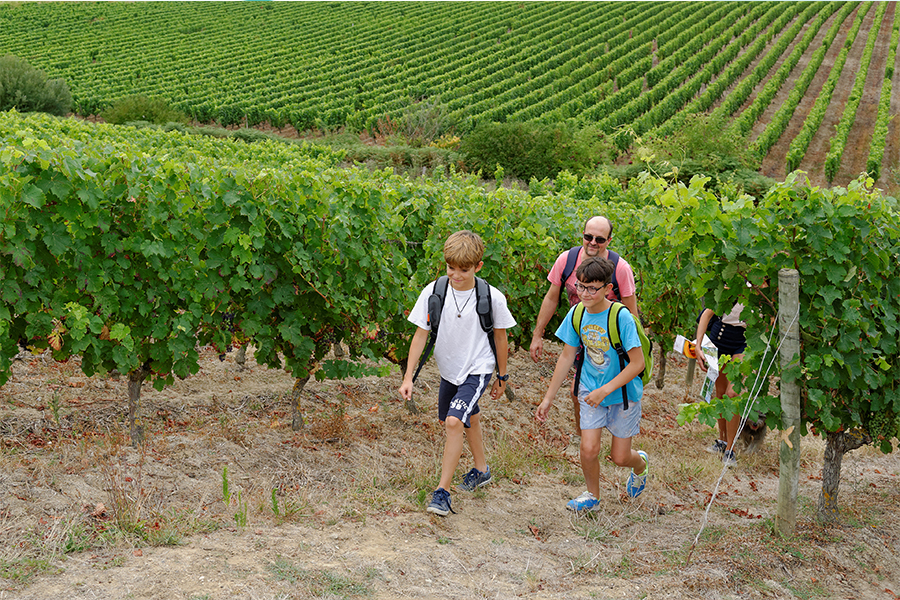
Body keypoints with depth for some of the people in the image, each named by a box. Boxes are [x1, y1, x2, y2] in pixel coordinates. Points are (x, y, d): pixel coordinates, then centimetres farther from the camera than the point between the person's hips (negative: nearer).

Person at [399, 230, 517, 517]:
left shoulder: (492, 298, -17)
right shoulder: (433, 292, -13)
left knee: (454, 421, -21)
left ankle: (443, 490, -12)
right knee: (469, 418, 23)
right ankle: (481, 469, 49)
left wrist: (502, 377, 6)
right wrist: (408, 377, -12)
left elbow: (500, 337, -3)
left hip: (477, 370, -4)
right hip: (448, 369, 5)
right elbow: (421, 334, -7)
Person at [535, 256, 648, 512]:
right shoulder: (576, 315, -9)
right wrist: (548, 398, 5)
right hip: (591, 390, 3)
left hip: (623, 391, -3)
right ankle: (593, 496, 18)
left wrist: (605, 390, -23)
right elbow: (566, 357, 3)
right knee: (589, 449, -9)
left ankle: (640, 464, 42)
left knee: (619, 457, 5)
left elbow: (637, 363, -20)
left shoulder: (621, 317, -24)